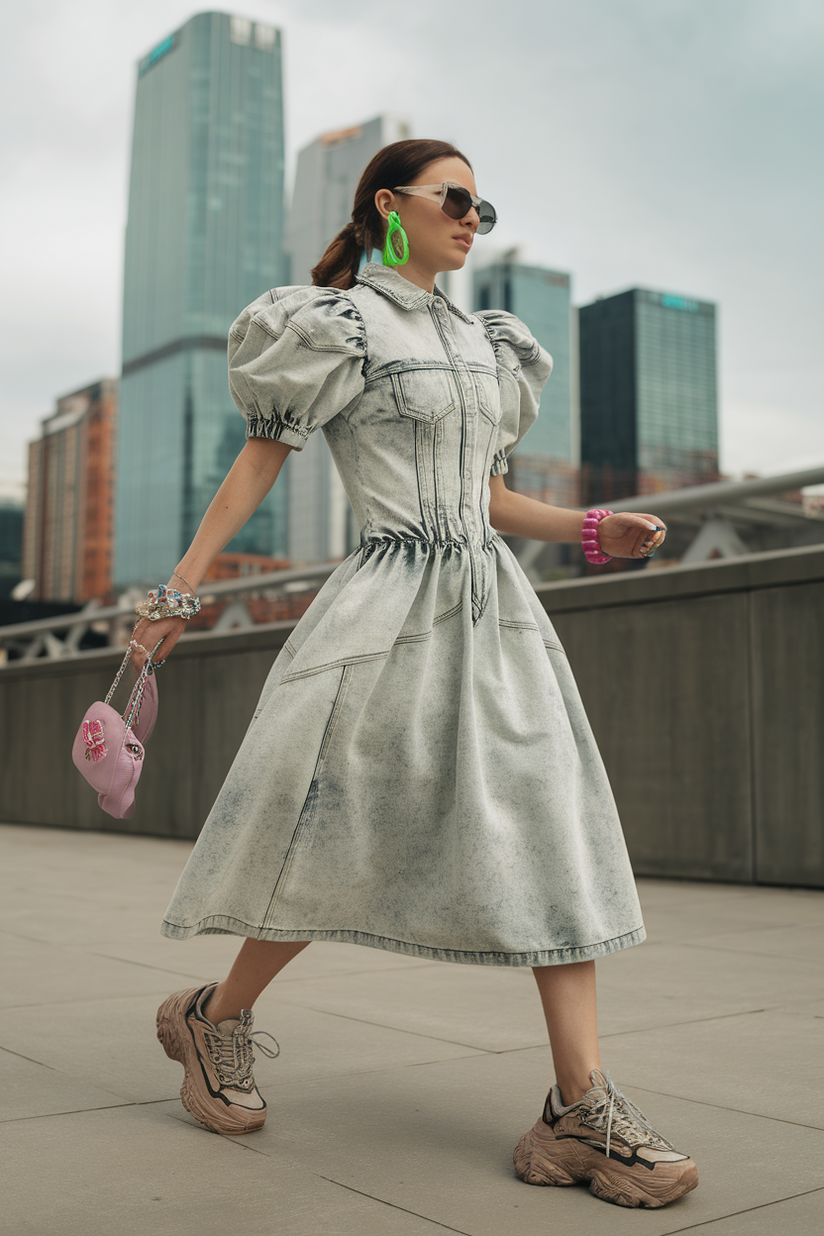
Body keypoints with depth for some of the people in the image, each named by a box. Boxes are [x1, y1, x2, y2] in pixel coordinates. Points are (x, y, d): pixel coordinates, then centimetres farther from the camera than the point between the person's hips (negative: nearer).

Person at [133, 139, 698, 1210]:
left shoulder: (481, 342, 19)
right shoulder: (341, 323, 0)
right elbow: (261, 459, -2)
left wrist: (592, 530, 9)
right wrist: (180, 589, -5)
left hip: (494, 609, 6)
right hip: (394, 606, -6)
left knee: (551, 835, -5)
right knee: (336, 843, 0)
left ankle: (583, 1111, -2)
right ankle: (215, 1020, 25)